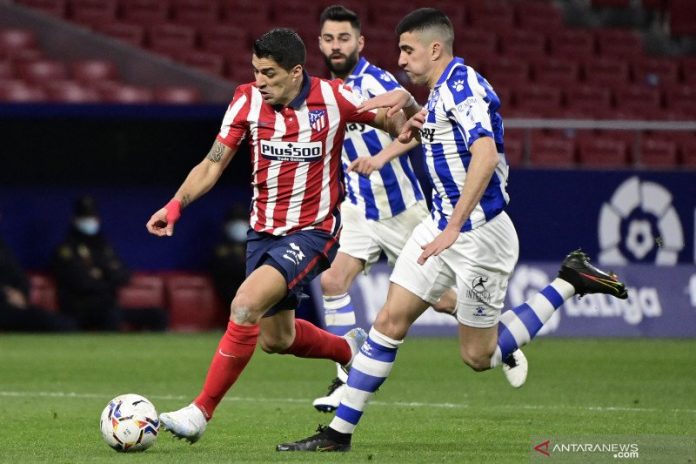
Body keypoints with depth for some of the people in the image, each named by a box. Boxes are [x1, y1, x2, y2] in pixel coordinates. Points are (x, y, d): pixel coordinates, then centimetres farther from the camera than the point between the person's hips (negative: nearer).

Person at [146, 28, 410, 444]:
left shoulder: (333, 99, -13)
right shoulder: (247, 101, -6)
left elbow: (393, 121, 2)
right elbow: (214, 164, 0)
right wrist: (176, 204, -15)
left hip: (312, 231, -6)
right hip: (264, 231, 6)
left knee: (246, 305, -25)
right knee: (275, 339, 16)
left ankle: (202, 412, -20)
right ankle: (349, 349, 47)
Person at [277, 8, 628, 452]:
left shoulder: (463, 85, -19)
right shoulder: (442, 89, 10)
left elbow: (486, 155, -33)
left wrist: (453, 228, -36)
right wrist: (407, 103, 16)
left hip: (479, 234, -9)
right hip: (442, 224, 9)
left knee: (479, 356, 2)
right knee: (389, 322, 1)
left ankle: (570, 282, 12)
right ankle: (338, 432, 3)